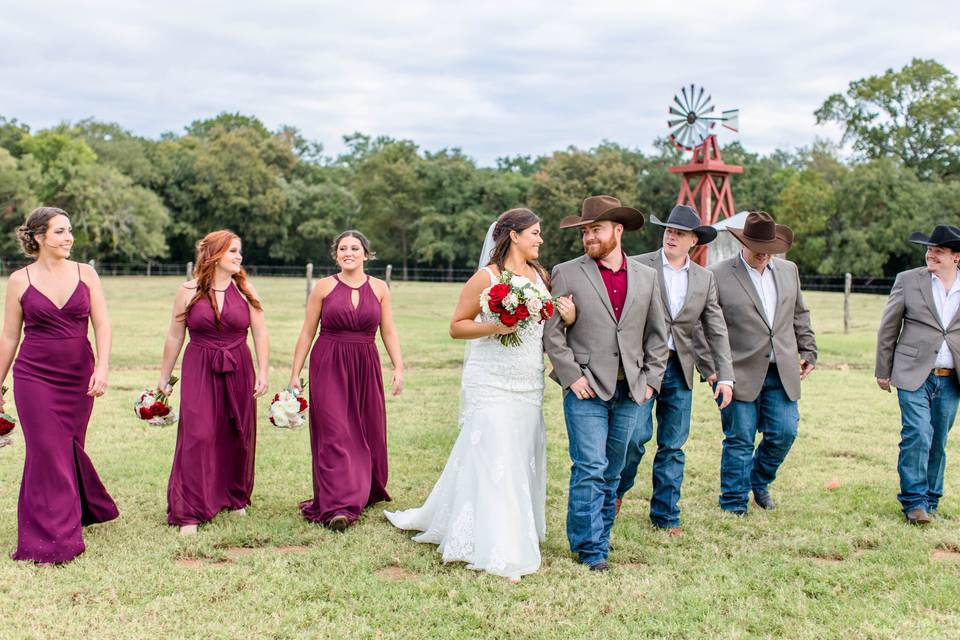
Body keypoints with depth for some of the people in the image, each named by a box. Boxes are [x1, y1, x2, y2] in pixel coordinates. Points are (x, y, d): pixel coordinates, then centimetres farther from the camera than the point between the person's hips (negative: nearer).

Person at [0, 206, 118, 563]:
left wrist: (102, 369, -16)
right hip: (35, 377, -1)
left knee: (70, 449, 11)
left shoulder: (85, 274, 1)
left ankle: (84, 510, 36)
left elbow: (102, 325, -3)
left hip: (79, 377, 1)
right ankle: (51, 540, 4)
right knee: (48, 452, -3)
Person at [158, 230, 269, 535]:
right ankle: (189, 513, -4)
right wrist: (164, 376, 10)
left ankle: (235, 498, 30)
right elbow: (174, 337, 6)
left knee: (237, 438, 9)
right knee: (196, 437, -9)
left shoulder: (246, 291, 3)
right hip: (199, 372, -2)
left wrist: (263, 372, -4)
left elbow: (260, 334, 4)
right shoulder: (188, 291, 0)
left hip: (238, 372, 2)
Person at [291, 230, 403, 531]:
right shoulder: (324, 287, 1)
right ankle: (338, 506, -10)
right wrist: (295, 374, 2)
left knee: (368, 433, 10)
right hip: (329, 367, -2)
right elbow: (307, 332, 4)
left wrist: (398, 367, -5)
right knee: (334, 434, -8)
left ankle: (367, 492, 31)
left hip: (365, 368, 2)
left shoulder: (379, 288, 5)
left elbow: (388, 332, 6)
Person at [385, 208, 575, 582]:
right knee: (493, 460, -7)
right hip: (492, 385, -7)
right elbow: (456, 327, -4)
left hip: (529, 387, 7)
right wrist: (495, 327, -19)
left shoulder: (541, 276, 10)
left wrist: (569, 316, -4)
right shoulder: (486, 277, -7)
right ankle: (499, 554, -2)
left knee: (524, 458, 11)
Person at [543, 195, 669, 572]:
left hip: (630, 392, 4)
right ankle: (590, 547, 2)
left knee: (612, 471, 11)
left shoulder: (646, 277, 10)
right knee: (590, 468, -8)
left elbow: (657, 335, 15)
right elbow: (551, 332, -3)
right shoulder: (567, 274, 0)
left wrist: (651, 380, 6)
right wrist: (572, 375, -10)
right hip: (587, 389, -3)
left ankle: (599, 535, 23)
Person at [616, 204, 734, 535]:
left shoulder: (704, 278, 10)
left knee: (673, 445, 7)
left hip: (680, 369, 4)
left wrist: (725, 376, 1)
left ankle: (666, 515, 18)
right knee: (636, 434, -11)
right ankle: (617, 489, 17)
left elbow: (717, 330, 9)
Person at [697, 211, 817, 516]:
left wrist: (809, 352, 17)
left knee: (784, 433, 3)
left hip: (782, 374, 5)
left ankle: (759, 481, 30)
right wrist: (709, 369, -9)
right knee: (739, 441, 1)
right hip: (740, 374, -4)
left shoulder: (789, 271, 11)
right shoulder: (718, 275, -6)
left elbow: (800, 315, 23)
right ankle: (734, 505, 14)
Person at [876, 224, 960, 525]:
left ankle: (930, 499, 23)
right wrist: (883, 371, 5)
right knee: (917, 435, -13)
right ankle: (914, 502, -4)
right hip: (914, 375, -2)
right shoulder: (908, 280, 1)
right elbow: (888, 328, 5)